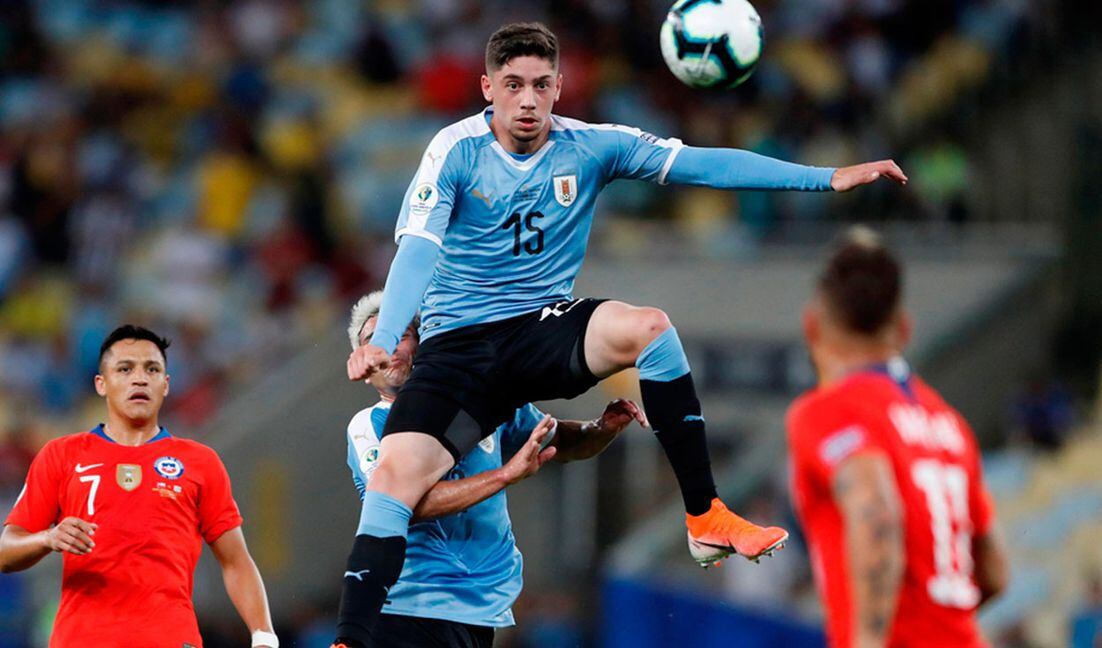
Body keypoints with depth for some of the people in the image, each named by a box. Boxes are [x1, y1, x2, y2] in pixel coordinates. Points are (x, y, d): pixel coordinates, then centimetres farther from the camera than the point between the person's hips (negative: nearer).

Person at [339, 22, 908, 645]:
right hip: (457, 347, -1)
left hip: (547, 326, 1)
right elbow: (418, 248, -21)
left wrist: (827, 177, -15)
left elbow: (703, 164, -8)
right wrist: (382, 342, -39)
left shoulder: (591, 147, -3)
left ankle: (707, 520, -23)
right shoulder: (457, 150, -10)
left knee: (648, 326, -29)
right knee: (395, 477, -23)